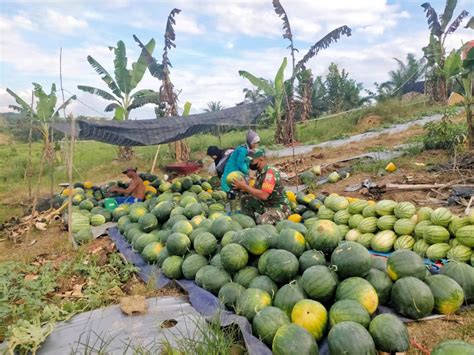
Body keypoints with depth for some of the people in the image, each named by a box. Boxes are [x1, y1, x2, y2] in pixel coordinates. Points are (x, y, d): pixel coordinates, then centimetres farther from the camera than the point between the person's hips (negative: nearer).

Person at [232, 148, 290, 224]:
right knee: (245, 199, 1)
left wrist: (245, 186, -24)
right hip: (266, 205, 8)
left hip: (280, 208, -8)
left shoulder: (271, 172, -23)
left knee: (262, 221, -30)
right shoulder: (260, 172, 4)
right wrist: (241, 188, -10)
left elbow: (263, 195, -31)